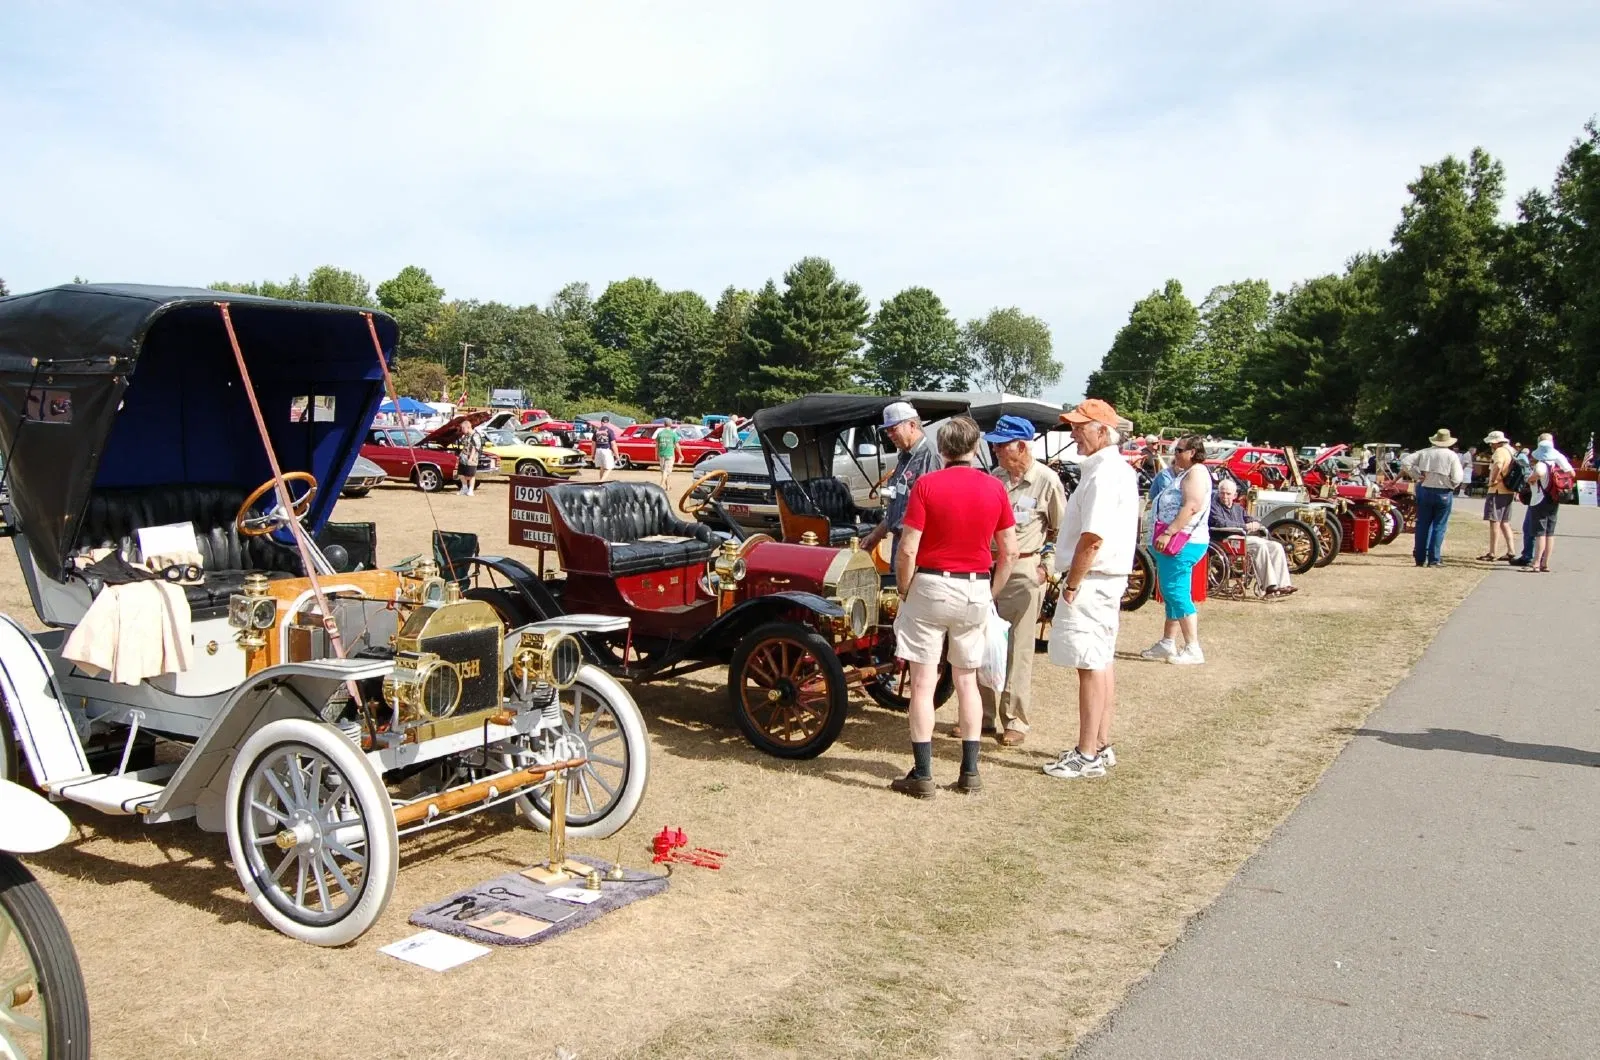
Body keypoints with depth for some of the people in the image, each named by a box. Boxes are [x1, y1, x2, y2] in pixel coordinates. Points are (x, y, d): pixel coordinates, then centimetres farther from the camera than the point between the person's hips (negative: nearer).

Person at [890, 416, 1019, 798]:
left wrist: (904, 592, 1)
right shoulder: (995, 488, 0)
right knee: (967, 681, 15)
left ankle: (922, 774, 6)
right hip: (976, 590, 4)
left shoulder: (926, 484, -10)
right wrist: (992, 593, 14)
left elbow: (907, 549, -13)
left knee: (923, 683, 3)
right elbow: (1010, 552, 3)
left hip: (931, 586, -3)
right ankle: (969, 772, 19)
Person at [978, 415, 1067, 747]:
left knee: (1018, 650, 0)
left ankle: (1014, 722, 9)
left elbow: (1061, 530, -2)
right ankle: (984, 713, 21)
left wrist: (1047, 566, -6)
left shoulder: (1046, 480, -7)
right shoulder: (993, 478, 8)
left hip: (1024, 572, -5)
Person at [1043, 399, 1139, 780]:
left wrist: (1072, 583, -17)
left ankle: (1087, 756, -1)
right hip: (1108, 578, 11)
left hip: (1091, 581, -11)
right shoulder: (1120, 470, 15)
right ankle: (1102, 746, 23)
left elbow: (1093, 538, -24)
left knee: (1091, 665, -6)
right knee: (1102, 663, 14)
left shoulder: (1103, 474, -19)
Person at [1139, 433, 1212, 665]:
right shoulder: (1183, 473, 22)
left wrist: (1168, 533, -27)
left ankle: (1193, 650, -11)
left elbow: (1192, 506, -22)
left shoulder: (1197, 472, -10)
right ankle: (1167, 644, 19)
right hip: (1173, 542, 11)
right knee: (1170, 594, 13)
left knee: (1177, 593, -13)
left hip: (1183, 543, -11)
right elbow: (1161, 501, 22)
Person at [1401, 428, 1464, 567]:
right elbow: (1457, 478, -12)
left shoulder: (1425, 453, 1)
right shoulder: (1452, 456, -6)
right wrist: (1450, 486, 6)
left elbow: (1406, 462, -5)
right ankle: (1434, 559, 2)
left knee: (1423, 525, 9)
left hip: (1425, 491, 3)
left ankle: (1420, 558, 12)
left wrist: (1416, 476, 1)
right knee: (1439, 526, 4)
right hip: (1443, 493, -3)